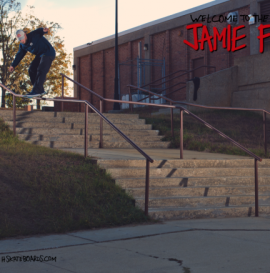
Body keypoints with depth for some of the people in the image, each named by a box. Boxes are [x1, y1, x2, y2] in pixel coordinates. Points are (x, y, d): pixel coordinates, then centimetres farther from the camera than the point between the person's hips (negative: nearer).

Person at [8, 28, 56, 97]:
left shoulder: (34, 35, -16)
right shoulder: (22, 46, 6)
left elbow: (39, 31, -28)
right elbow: (19, 55, 13)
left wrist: (44, 30, -53)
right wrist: (13, 65, 11)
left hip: (48, 53, -9)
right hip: (40, 55, 9)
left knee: (41, 71, -19)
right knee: (32, 70, 3)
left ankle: (36, 91, -24)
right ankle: (41, 90, 6)